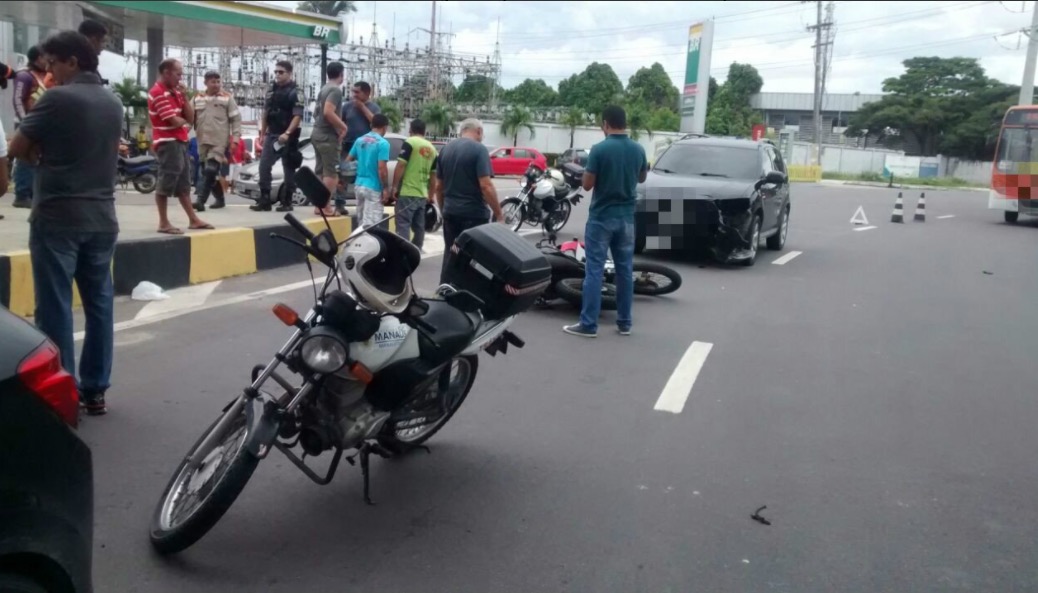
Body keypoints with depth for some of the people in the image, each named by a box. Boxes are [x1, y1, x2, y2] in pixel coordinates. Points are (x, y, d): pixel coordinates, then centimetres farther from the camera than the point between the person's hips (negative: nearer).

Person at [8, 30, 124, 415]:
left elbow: (17, 149, -5)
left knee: (55, 308, 0)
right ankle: (94, 390, 16)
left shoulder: (57, 98, -10)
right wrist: (53, 148, 13)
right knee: (99, 303, 9)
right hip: (102, 217, 6)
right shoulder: (114, 103, 11)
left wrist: (41, 147, 14)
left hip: (57, 216, -6)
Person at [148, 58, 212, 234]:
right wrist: (185, 121, 2)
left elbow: (190, 117, 11)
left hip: (180, 142, 9)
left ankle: (193, 219, 21)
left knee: (184, 184, 14)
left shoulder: (175, 91, 15)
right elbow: (175, 121, -20)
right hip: (168, 143, -9)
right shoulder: (158, 93, -13)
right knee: (166, 183, -5)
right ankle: (164, 223, 0)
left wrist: (184, 96, -1)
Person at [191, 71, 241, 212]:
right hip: (202, 141, 5)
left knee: (211, 170, -17)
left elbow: (236, 118, -1)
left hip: (219, 141, -5)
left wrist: (235, 138, -8)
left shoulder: (226, 98, 0)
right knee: (207, 172, 10)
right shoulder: (197, 98, 10)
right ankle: (220, 199, 23)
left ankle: (201, 200, -20)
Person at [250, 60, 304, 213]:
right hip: (271, 136, 6)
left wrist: (287, 133, -26)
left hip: (288, 137, -6)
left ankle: (286, 202, 8)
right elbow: (265, 114, 19)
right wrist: (262, 134, 16)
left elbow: (298, 116, -16)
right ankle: (264, 201, 2)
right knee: (264, 166, -1)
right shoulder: (271, 91, 13)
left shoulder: (295, 92, -7)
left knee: (289, 169, 2)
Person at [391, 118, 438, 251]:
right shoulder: (432, 148, 13)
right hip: (422, 194, 6)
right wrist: (430, 195, 22)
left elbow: (400, 166, -13)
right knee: (419, 227, 11)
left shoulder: (410, 143, -5)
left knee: (403, 225, -7)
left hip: (407, 192, -6)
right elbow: (433, 176, 16)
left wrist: (394, 187, -8)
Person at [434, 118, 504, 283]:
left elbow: (438, 186, 13)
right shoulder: (479, 149, -11)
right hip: (474, 213, -6)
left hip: (450, 212, 6)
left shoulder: (446, 149, 10)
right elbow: (485, 185, -18)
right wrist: (498, 214, -13)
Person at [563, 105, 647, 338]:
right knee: (625, 270, 10)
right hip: (626, 217, 5)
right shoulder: (638, 150, 3)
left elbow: (587, 184, -10)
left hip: (601, 217, -5)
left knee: (594, 270, -2)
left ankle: (588, 324, -2)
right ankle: (624, 323, 15)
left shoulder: (599, 149, -14)